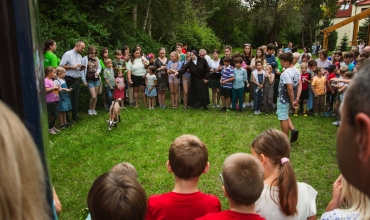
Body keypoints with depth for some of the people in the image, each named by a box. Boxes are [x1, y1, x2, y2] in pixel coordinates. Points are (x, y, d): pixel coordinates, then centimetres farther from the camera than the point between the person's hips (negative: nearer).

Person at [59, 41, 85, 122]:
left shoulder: (80, 56, 12)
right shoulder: (68, 54, -9)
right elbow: (61, 66, -13)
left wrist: (82, 68, 0)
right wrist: (72, 66, -18)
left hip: (76, 80, 7)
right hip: (69, 80, -6)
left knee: (75, 98, 12)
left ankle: (74, 115, 22)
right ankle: (66, 117, 10)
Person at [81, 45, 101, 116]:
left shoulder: (96, 59, 3)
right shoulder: (85, 59, -9)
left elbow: (99, 67, 12)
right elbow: (82, 70, -9)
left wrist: (98, 72, -11)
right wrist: (84, 81, -10)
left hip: (96, 79, 4)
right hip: (89, 80, -4)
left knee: (96, 96, 9)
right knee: (93, 96, -9)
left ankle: (94, 109, 24)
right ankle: (90, 109, 13)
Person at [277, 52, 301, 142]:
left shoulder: (286, 73, -24)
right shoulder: (296, 71, 5)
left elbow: (290, 89, -27)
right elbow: (300, 85, 5)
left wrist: (292, 101, -17)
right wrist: (297, 98, 2)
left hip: (283, 98, -9)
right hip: (287, 98, 9)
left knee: (283, 118, 3)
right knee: (285, 116, 26)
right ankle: (293, 130, 9)